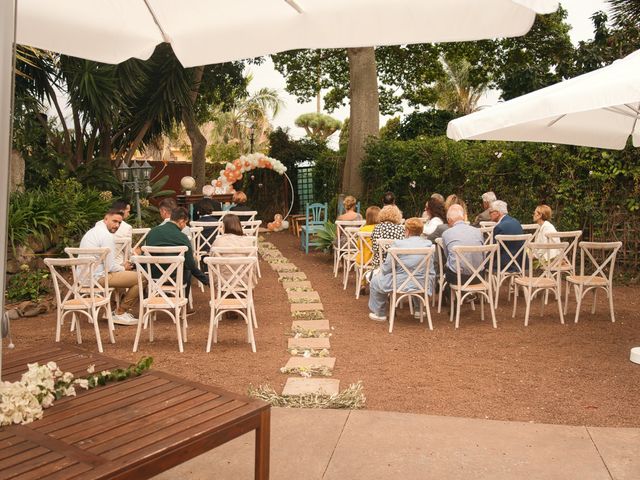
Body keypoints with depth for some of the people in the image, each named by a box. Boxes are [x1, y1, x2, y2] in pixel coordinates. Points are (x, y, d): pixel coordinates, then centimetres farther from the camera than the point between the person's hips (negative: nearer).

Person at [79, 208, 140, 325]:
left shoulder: (93, 231, 17)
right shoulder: (106, 235, -15)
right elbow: (110, 266, -18)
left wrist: (120, 266, 12)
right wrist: (123, 268, 2)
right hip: (98, 277, -11)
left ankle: (113, 309, 27)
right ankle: (120, 314, 0)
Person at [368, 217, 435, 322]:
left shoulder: (397, 244, -12)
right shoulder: (428, 244, 0)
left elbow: (386, 268, -6)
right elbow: (431, 272, 8)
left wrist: (381, 271, 16)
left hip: (400, 284, -4)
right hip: (423, 285, 5)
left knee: (375, 281, 19)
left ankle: (380, 314, 29)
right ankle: (419, 310, 44)